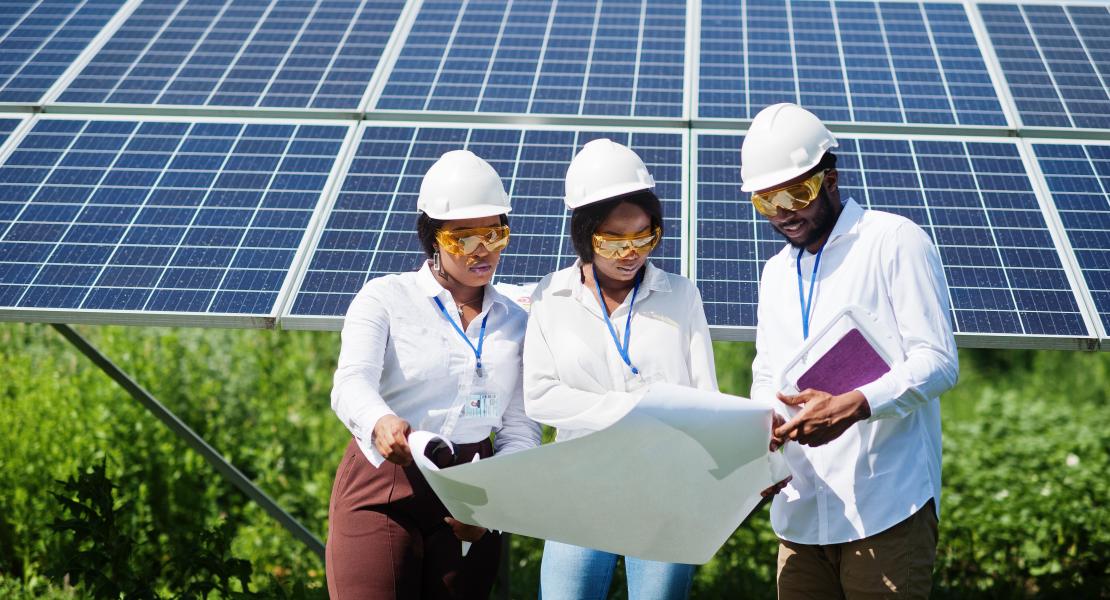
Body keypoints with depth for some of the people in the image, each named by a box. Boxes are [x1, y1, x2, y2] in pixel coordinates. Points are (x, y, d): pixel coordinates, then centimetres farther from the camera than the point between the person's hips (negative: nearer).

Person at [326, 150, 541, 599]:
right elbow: (352, 383, -16)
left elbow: (522, 428, 6)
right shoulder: (385, 298, 0)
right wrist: (381, 423, -39)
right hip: (383, 487, -3)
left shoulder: (515, 322, 11)